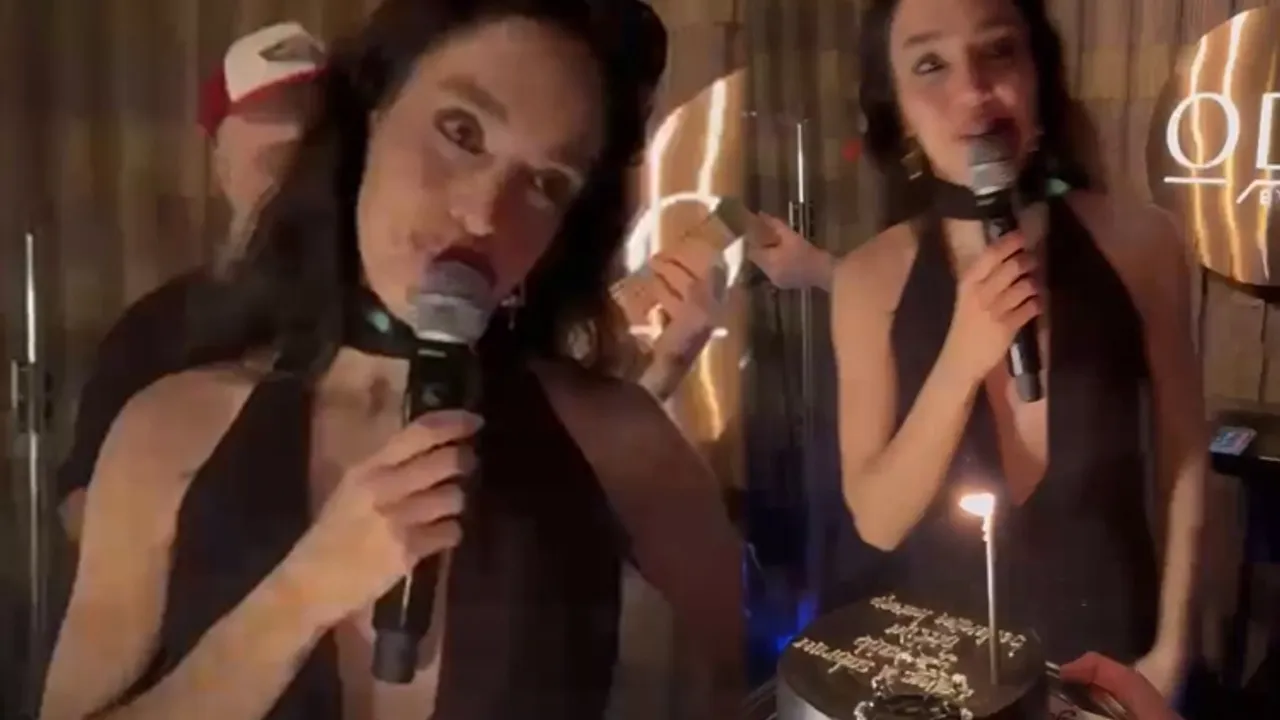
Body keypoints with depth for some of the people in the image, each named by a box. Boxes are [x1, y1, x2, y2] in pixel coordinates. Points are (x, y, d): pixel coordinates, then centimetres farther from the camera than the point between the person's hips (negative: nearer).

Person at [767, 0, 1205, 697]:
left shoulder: (1136, 239, -14)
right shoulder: (871, 277, -14)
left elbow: (1182, 453, -2)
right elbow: (877, 521, -14)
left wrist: (1171, 643, 3)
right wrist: (962, 359, -26)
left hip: (1103, 643, 0)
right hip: (937, 650, 0)